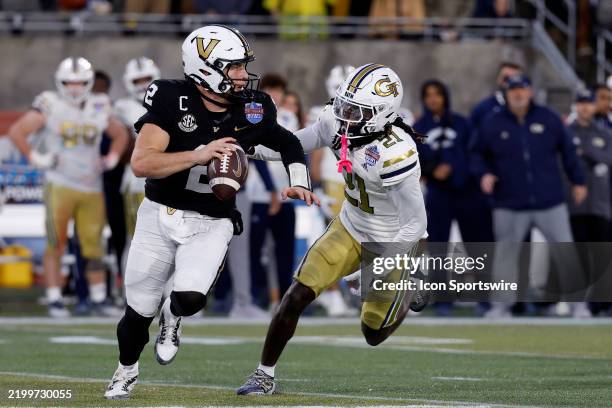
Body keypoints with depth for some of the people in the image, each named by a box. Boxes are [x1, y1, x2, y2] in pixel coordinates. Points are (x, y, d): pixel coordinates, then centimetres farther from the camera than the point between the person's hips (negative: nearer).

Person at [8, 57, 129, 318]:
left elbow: (120, 134, 26)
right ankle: (54, 301, 1)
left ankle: (99, 300, 12)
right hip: (60, 186, -4)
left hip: (91, 187, 4)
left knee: (93, 245, 5)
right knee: (56, 245, -3)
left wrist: (111, 160, 12)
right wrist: (35, 158, -8)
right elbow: (16, 131, -5)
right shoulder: (50, 106, -4)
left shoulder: (99, 109, 9)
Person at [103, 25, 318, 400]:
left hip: (211, 224, 1)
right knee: (140, 310, 8)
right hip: (160, 214, -1)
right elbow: (142, 163, -23)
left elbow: (288, 144, 15)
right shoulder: (172, 100, -16)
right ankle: (127, 369, 40)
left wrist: (298, 183, -2)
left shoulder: (252, 110, -5)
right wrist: (198, 155, -32)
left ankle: (172, 316, 16)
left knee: (190, 298, -23)